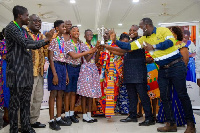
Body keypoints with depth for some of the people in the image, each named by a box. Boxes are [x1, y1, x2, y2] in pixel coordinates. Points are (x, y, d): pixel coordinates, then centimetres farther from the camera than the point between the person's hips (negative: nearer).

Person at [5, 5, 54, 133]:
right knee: (15, 103, 1)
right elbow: (26, 43, -19)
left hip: (27, 72, 8)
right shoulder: (11, 27, -10)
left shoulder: (24, 30, 17)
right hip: (17, 72, -8)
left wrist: (47, 39, 10)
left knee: (26, 102, 13)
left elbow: (33, 45, 23)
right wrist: (45, 40, -11)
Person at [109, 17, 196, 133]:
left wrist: (154, 47, -18)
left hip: (176, 66, -6)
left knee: (182, 95, -3)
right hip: (163, 70, 7)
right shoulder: (144, 39, 11)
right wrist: (115, 41, 3)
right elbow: (129, 46, 10)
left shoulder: (163, 30, -5)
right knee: (164, 97, 4)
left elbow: (171, 41, -21)